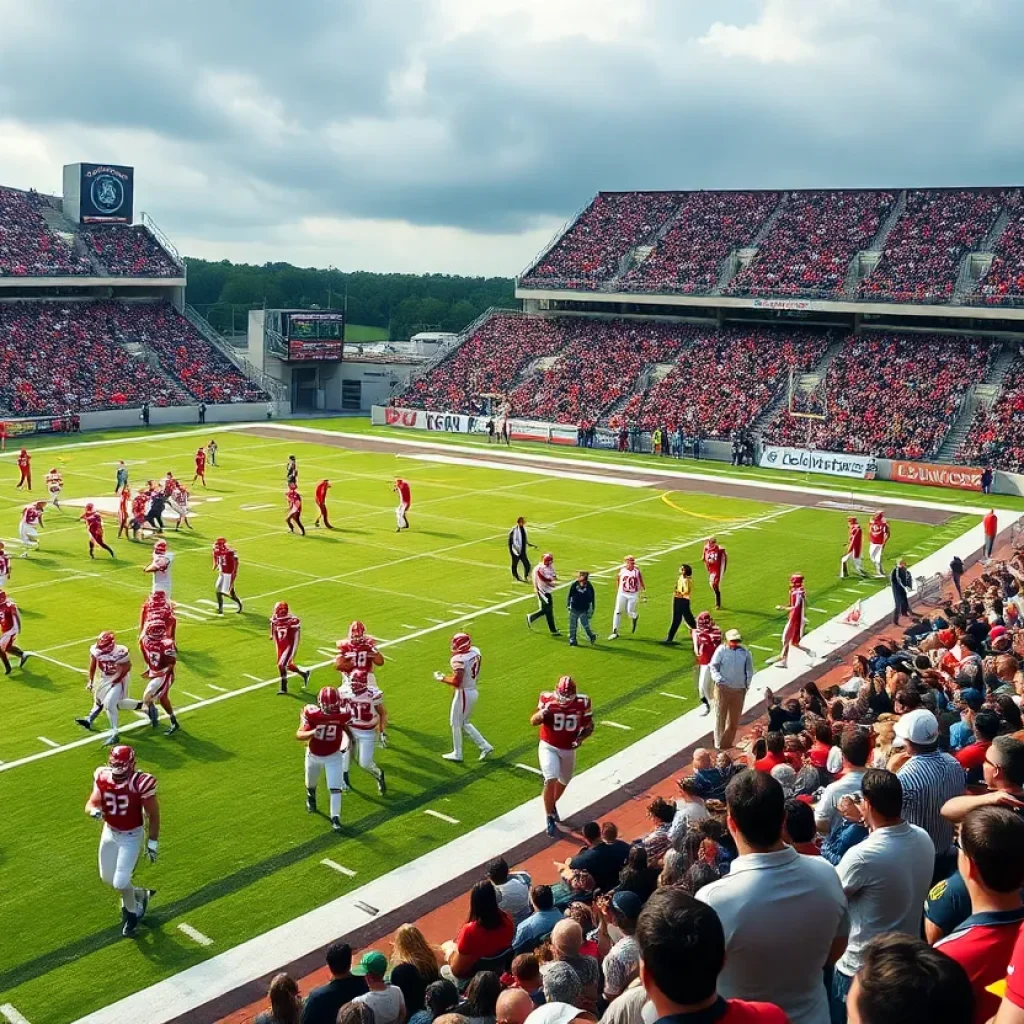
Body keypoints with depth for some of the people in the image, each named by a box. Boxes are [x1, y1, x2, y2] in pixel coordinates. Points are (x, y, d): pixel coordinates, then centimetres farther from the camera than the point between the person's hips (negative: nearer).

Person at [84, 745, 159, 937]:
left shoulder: (140, 783, -28)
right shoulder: (103, 778, -14)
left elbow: (153, 815, -16)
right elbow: (91, 803, -8)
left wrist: (152, 842, -9)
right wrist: (94, 810, -33)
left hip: (131, 836, -6)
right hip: (110, 832, 6)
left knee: (120, 882, -6)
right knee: (107, 878, 16)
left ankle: (133, 913, 25)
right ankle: (139, 895, 43)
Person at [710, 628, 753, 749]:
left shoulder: (745, 652, 1)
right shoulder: (721, 651, -6)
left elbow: (749, 668, 10)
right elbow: (713, 666, -3)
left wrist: (747, 682, 3)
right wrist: (718, 678, -16)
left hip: (739, 689, 3)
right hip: (723, 688, -3)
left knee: (734, 718, 10)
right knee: (720, 715, 2)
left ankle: (728, 743, 22)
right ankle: (719, 744, 9)